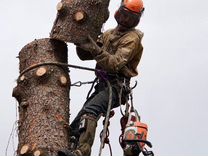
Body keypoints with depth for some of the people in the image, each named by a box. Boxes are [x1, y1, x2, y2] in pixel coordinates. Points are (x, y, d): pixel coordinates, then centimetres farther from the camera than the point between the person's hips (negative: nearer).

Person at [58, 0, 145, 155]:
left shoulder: (132, 38, -5)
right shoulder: (108, 34, 20)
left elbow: (116, 64, -19)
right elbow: (85, 55, 18)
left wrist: (96, 50, -28)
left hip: (116, 86, -9)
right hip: (103, 85, 9)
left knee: (89, 111, -30)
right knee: (79, 120, 5)